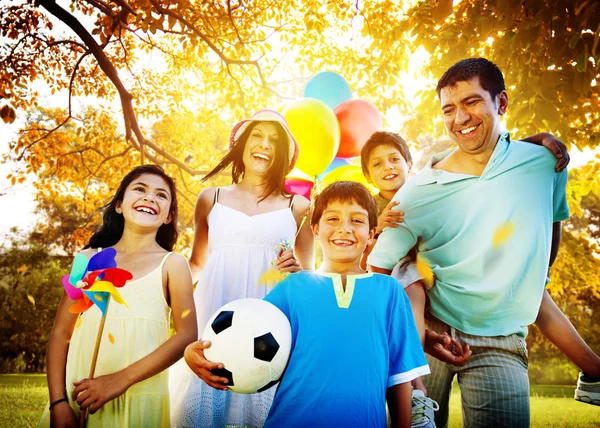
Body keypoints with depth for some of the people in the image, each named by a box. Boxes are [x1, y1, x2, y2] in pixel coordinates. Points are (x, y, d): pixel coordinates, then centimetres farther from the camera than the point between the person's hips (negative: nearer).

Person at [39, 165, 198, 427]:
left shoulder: (172, 264, -1)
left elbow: (187, 334, -10)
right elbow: (61, 332, 5)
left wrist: (120, 380, -16)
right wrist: (58, 402, -6)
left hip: (138, 401, -2)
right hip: (76, 397, 2)